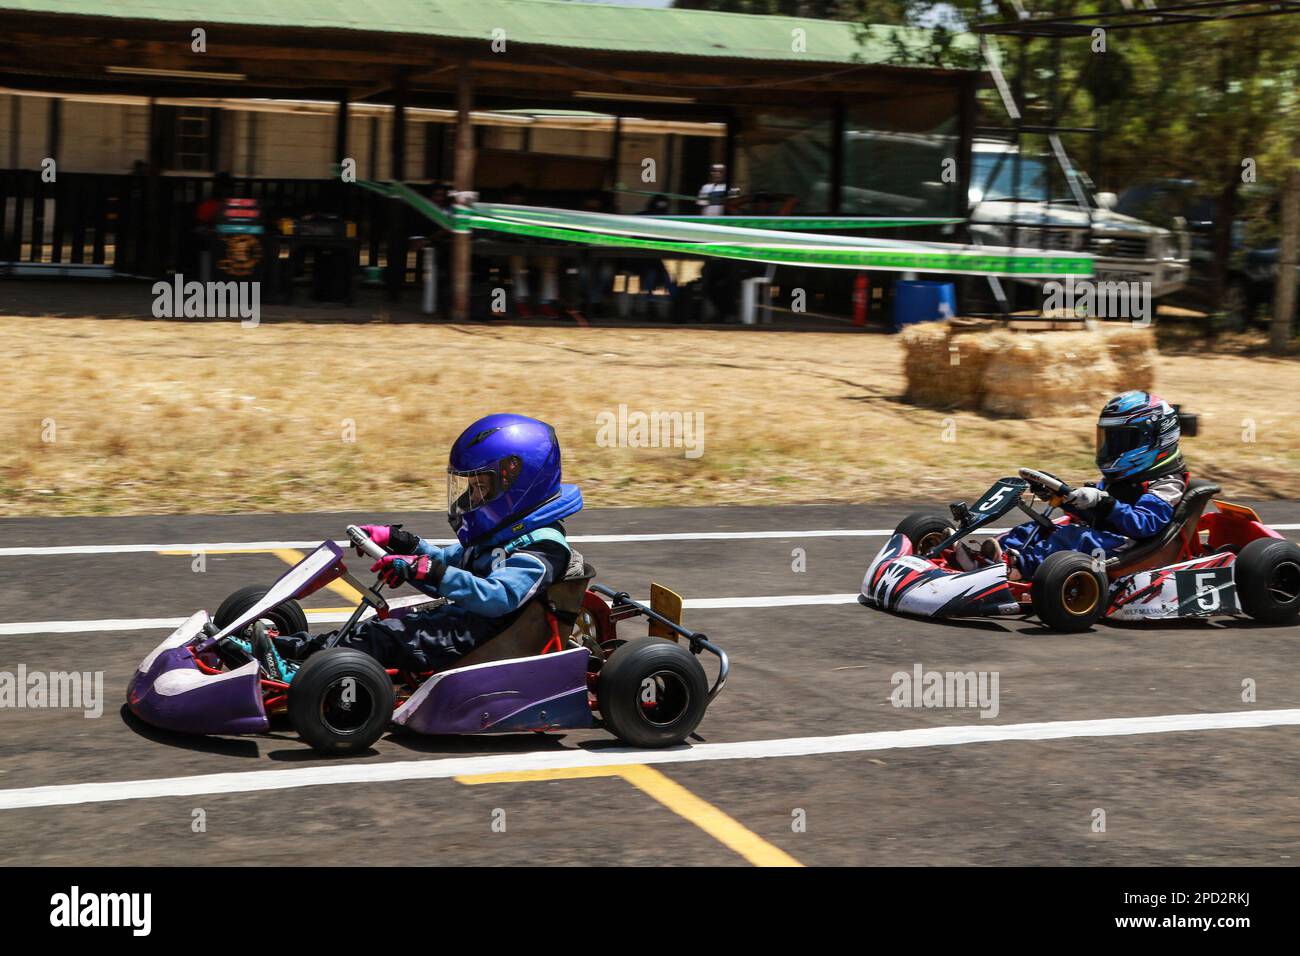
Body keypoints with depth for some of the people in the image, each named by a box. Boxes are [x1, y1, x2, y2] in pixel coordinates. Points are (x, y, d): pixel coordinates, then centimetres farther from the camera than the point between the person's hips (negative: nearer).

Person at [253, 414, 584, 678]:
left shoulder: (541, 549, -15)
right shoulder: (498, 534, 18)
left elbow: (495, 597, -29)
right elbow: (449, 561, 28)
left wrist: (428, 571, -36)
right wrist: (397, 541, 13)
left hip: (478, 643, -10)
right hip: (459, 623, 10)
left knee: (387, 636, -22)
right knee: (379, 627, -4)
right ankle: (289, 647, -12)